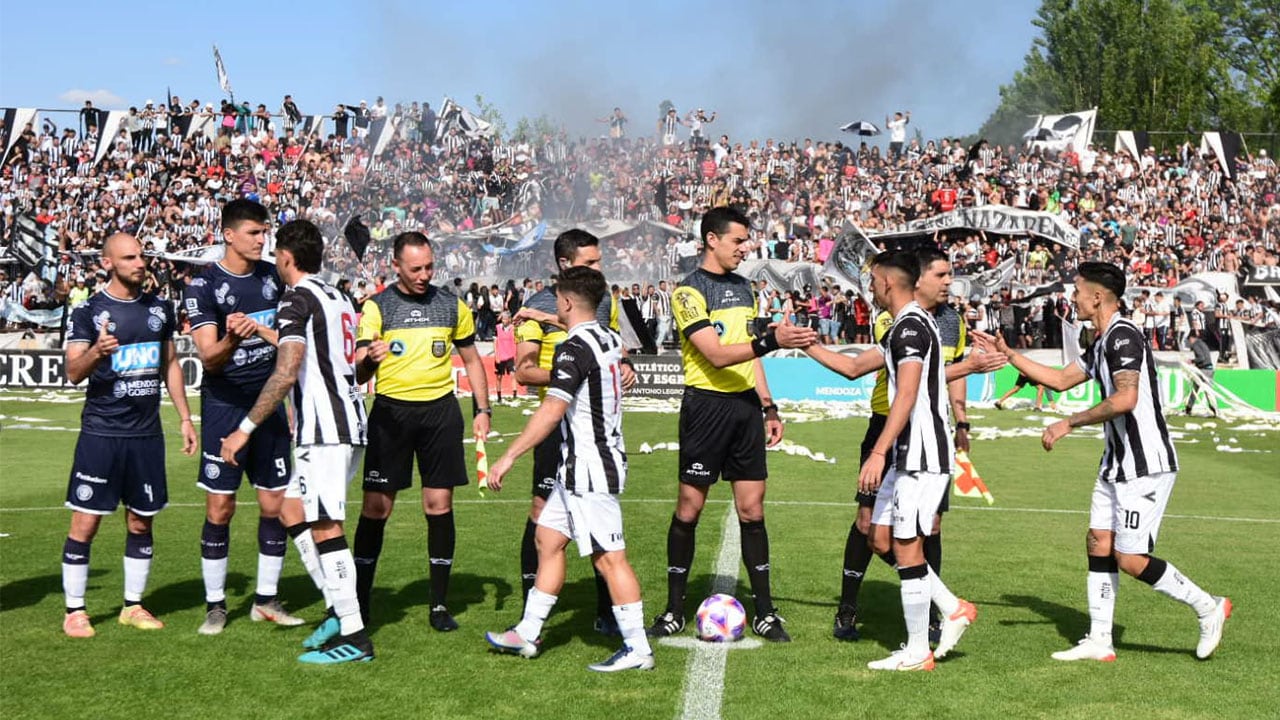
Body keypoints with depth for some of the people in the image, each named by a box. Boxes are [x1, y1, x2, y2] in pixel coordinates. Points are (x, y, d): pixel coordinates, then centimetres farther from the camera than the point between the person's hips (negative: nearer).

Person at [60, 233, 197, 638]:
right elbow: (73, 373, -11)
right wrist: (96, 351, -32)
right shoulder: (89, 312, -4)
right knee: (85, 524, -3)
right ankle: (74, 610, 9)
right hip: (101, 433, -4)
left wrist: (185, 418, 14)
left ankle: (133, 605, 20)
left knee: (141, 522, 9)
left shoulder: (159, 309, 10)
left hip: (147, 433, 4)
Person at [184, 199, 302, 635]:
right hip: (224, 406, -4)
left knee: (275, 503, 5)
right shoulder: (204, 285, -9)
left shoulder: (274, 276, 6)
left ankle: (266, 600, 16)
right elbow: (208, 357, -17)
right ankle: (215, 605, 9)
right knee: (220, 508, -2)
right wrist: (232, 340, -35)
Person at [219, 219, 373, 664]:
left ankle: (353, 637, -4)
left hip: (325, 429, -10)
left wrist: (246, 428, -15)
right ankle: (338, 609, 16)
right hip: (348, 423, 10)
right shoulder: (337, 298, 18)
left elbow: (286, 373, -19)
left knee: (325, 527, -6)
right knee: (293, 510, 18)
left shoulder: (297, 300, -10)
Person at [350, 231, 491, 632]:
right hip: (391, 410, -2)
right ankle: (360, 601, 9)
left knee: (439, 505, 2)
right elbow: (358, 373, -7)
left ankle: (440, 604, 11)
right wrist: (369, 359, -30)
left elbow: (471, 359, 18)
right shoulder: (377, 307, -1)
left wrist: (482, 410, 8)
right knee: (376, 507, -3)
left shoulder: (452, 305, 7)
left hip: (440, 408, 2)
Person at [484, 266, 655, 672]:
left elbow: (551, 412, -23)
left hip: (588, 469, -10)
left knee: (608, 557, -6)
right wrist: (545, 319, 45)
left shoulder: (574, 349, -18)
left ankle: (637, 650, -2)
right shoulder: (609, 339, 9)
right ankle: (528, 634, 22)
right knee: (548, 539, 15)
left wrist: (509, 457, -19)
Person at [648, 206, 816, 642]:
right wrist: (772, 340, -27)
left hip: (746, 405, 6)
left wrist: (769, 407, 18)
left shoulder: (743, 287, 16)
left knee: (752, 510, 6)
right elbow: (716, 354, -18)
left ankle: (765, 613, 11)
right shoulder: (689, 291, -8)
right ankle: (674, 611, 11)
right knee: (689, 508, 0)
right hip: (706, 405, -6)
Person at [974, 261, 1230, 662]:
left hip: (1146, 467, -10)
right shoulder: (1102, 343, 14)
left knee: (1130, 560, -7)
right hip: (1118, 464, 10)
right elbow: (1060, 379, 25)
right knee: (1099, 545, 8)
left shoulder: (1122, 336, -17)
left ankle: (1207, 607, 10)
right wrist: (1007, 354, 24)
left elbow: (1125, 400, -29)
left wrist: (1068, 424, -20)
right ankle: (1099, 643, 13)